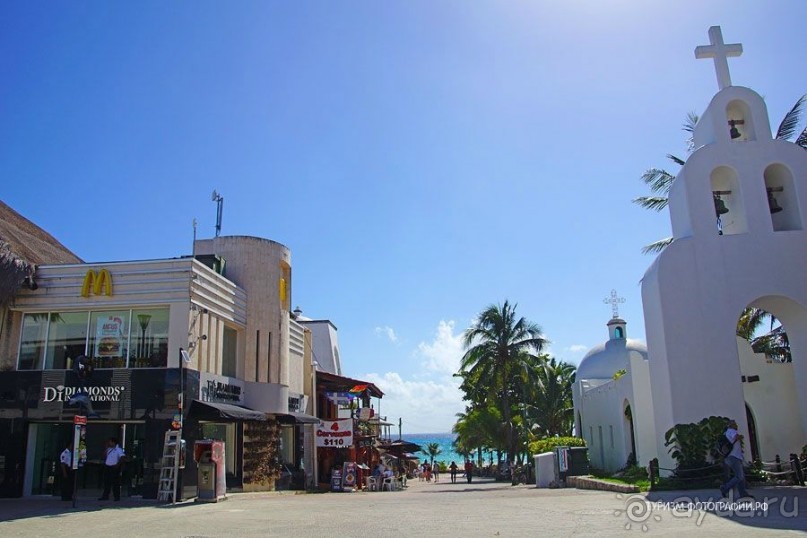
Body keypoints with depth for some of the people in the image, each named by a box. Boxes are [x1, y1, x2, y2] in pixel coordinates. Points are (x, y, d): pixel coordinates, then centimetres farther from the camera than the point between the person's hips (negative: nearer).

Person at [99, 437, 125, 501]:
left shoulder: (118, 449, -9)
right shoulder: (109, 449, 14)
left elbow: (122, 457, -18)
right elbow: (104, 456, 11)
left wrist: (118, 465, -21)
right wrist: (106, 448, 5)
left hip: (114, 468, -7)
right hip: (107, 467, 7)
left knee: (115, 483, -3)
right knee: (106, 482, 9)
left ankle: (117, 496, 4)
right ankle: (105, 496, 17)